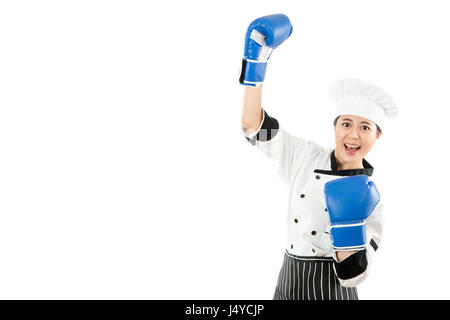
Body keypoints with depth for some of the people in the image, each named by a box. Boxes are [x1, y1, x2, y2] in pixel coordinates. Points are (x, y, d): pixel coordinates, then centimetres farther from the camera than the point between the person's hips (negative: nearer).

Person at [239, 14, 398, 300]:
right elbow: (254, 125, -3)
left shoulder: (370, 195, -11)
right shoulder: (306, 157, -3)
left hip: (332, 291, -3)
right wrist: (256, 61, -9)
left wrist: (348, 223, -28)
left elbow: (353, 275, -13)